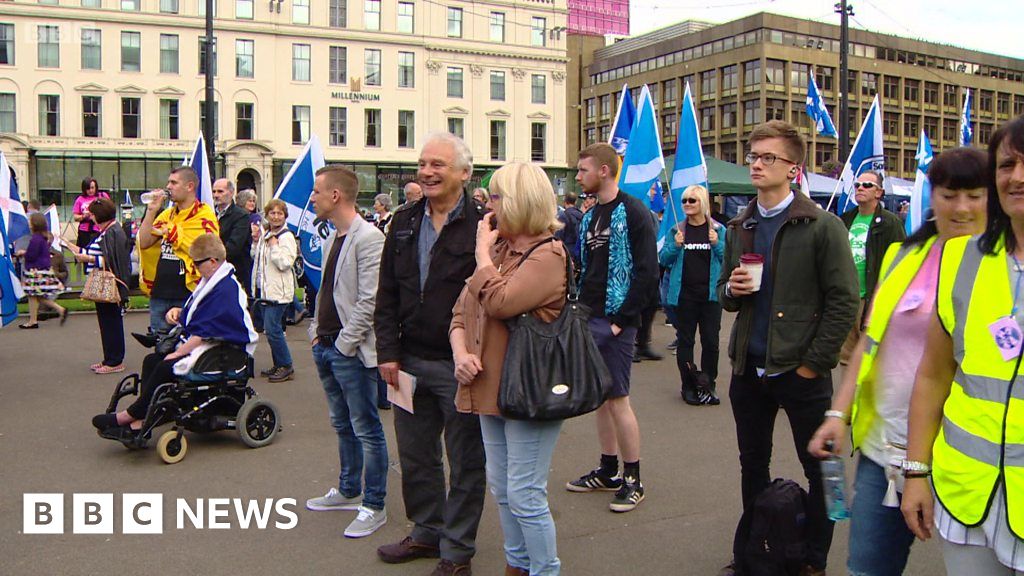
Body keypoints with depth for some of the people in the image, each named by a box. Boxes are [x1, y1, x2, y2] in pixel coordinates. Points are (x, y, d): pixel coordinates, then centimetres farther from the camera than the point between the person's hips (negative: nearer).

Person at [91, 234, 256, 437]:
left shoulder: (226, 289, -20)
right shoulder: (209, 281, 14)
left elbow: (204, 331, -22)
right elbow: (194, 312, 29)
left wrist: (179, 352, -19)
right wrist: (178, 311, 7)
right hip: (198, 342, 11)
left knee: (166, 367, -23)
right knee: (151, 360, -3)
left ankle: (131, 415, -9)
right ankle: (140, 422, -10)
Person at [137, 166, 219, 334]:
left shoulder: (204, 216, -5)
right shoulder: (166, 215, 15)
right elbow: (144, 243, 7)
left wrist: (170, 232, -9)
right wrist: (151, 211, 2)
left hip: (188, 294, -6)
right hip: (159, 293, 6)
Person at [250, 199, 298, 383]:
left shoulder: (287, 237, -11)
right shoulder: (264, 234, 14)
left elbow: (285, 263, -18)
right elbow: (255, 257, 21)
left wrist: (273, 245, -18)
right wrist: (256, 242, 6)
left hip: (277, 291, -8)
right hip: (263, 289, 8)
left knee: (272, 329, -11)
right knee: (270, 329, 12)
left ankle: (286, 366, 0)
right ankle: (279, 365, 23)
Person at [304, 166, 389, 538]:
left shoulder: (368, 238, -16)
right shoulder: (332, 239, 13)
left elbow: (369, 299, -21)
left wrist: (345, 342, -17)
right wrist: (318, 332, 10)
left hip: (351, 350, -9)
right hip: (327, 347, 9)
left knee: (366, 431, 2)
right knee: (343, 427, 20)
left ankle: (374, 506, 12)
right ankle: (349, 492, 34)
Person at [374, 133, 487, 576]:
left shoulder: (482, 224, -11)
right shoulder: (404, 222, 8)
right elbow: (387, 295, 9)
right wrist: (388, 352, 1)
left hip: (460, 366, -6)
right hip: (411, 362, 6)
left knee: (465, 462, 9)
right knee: (414, 456, 18)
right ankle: (427, 532, 37)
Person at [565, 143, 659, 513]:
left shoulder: (633, 214, -10)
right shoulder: (590, 217, 15)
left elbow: (647, 273, -15)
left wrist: (621, 319, -16)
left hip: (615, 321, -8)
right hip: (591, 319, 8)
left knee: (617, 398, -4)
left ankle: (633, 479, 9)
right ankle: (608, 471, 25)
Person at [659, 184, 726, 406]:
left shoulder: (718, 230, 3)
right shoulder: (677, 229, 5)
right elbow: (663, 259, 4)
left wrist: (717, 244, -16)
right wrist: (675, 245, -13)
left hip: (710, 294, -1)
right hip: (684, 294, 1)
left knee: (710, 341, 3)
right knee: (685, 341, 6)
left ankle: (708, 386, 15)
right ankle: (688, 386, 16)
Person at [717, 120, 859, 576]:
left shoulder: (822, 227, -8)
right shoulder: (739, 229, 9)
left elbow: (844, 302, -10)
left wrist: (812, 363, -12)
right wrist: (732, 289, -6)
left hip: (801, 372, -5)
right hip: (748, 368, 5)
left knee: (819, 469, 8)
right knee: (752, 465, 16)